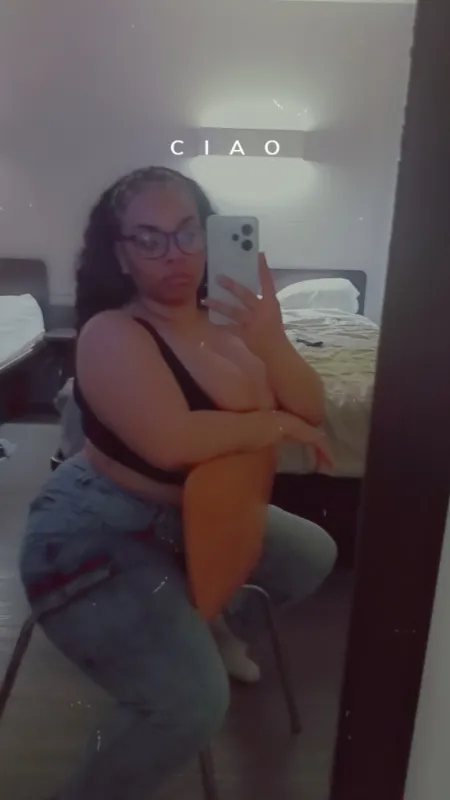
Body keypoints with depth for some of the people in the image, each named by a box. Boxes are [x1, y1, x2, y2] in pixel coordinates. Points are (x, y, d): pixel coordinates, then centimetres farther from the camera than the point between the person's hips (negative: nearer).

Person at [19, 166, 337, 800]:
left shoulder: (226, 322, 0)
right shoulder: (112, 333, -21)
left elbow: (310, 411, -4)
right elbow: (172, 442, -36)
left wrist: (272, 341, -23)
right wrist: (274, 423, -21)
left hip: (194, 518, 8)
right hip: (96, 539, -8)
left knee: (313, 555, 20)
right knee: (193, 703, -22)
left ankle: (224, 632, 44)